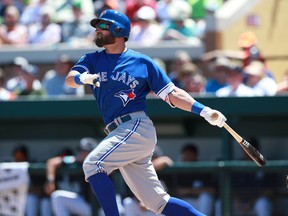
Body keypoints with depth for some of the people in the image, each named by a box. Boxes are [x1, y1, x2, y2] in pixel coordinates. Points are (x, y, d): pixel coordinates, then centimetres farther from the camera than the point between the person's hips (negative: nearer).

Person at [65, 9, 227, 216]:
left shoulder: (143, 62, 6)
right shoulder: (93, 60, 16)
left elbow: (172, 94, 6)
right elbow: (70, 79, -2)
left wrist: (204, 111, -6)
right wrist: (82, 78, -26)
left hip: (138, 128, -5)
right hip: (119, 134, 5)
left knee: (93, 164, -22)